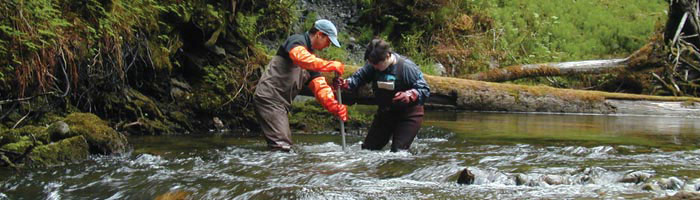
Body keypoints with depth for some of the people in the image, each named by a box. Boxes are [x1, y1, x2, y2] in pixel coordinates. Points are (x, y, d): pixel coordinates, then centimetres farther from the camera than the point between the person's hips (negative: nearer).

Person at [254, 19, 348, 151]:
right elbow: (302, 59, -28)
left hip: (281, 103, 10)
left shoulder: (312, 58, 21)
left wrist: (335, 107, -5)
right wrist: (331, 66, -33)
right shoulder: (296, 41, -4)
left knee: (286, 145, 11)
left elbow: (320, 87, 11)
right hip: (269, 97, -10)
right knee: (280, 145, -19)